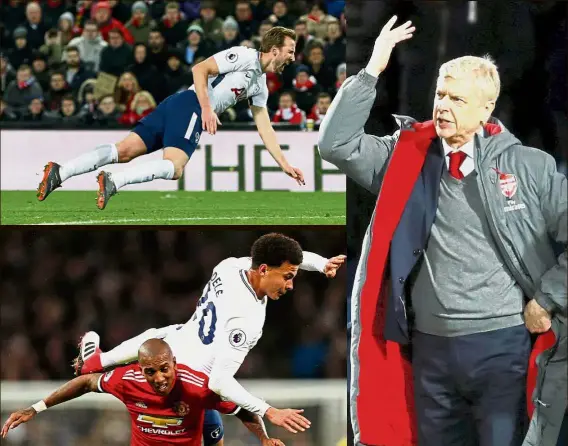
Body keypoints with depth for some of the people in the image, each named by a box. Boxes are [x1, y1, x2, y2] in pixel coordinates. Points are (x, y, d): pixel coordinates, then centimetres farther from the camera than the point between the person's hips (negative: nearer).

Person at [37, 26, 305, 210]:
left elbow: (265, 130, 29)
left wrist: (285, 165, 26)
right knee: (173, 167, -26)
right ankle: (113, 182, -40)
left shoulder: (260, 86, 26)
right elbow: (199, 69, -10)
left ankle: (60, 173, -21)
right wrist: (207, 109, -18)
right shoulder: (243, 57, -2)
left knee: (125, 151, -8)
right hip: (190, 105, -8)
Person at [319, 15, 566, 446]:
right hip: (430, 348, 4)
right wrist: (372, 71, -3)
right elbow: (337, 144, -1)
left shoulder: (530, 168, -2)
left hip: (505, 346, -4)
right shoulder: (407, 157, 7)